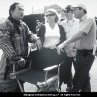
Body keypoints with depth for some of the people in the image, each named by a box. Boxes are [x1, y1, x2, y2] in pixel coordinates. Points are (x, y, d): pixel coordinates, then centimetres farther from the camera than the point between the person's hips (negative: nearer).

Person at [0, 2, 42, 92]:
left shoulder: (24, 25, 11)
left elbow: (29, 35, 6)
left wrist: (36, 39, -17)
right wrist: (16, 58, -30)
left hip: (23, 60, 7)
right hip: (10, 61, -7)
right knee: (8, 87, 5)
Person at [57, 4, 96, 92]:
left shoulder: (89, 19, -15)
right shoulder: (82, 21, 13)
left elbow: (80, 34, -29)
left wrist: (64, 43, -31)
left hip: (85, 55, -9)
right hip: (82, 53, 9)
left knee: (77, 81, -1)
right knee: (84, 79, 17)